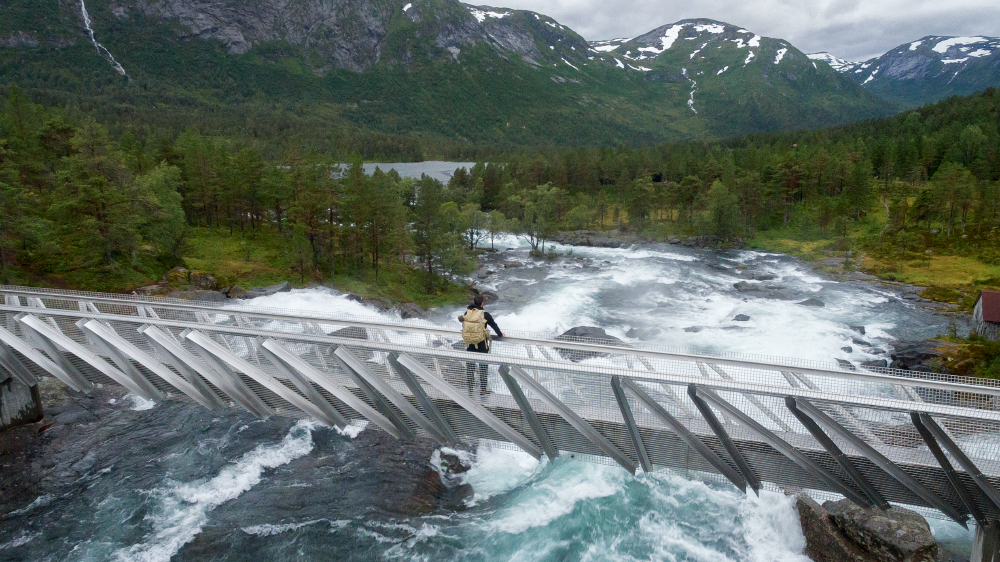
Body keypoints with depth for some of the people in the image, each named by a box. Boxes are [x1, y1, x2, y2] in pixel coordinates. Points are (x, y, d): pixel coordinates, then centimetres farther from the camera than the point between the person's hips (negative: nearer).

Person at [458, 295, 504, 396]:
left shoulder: (467, 313, -3)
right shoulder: (484, 314, -12)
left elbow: (463, 325, 12)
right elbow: (494, 325, -1)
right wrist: (500, 335, 18)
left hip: (469, 344, 3)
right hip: (482, 345, -3)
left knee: (470, 365, 15)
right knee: (483, 366, 9)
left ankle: (471, 388, 22)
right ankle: (483, 389, 13)